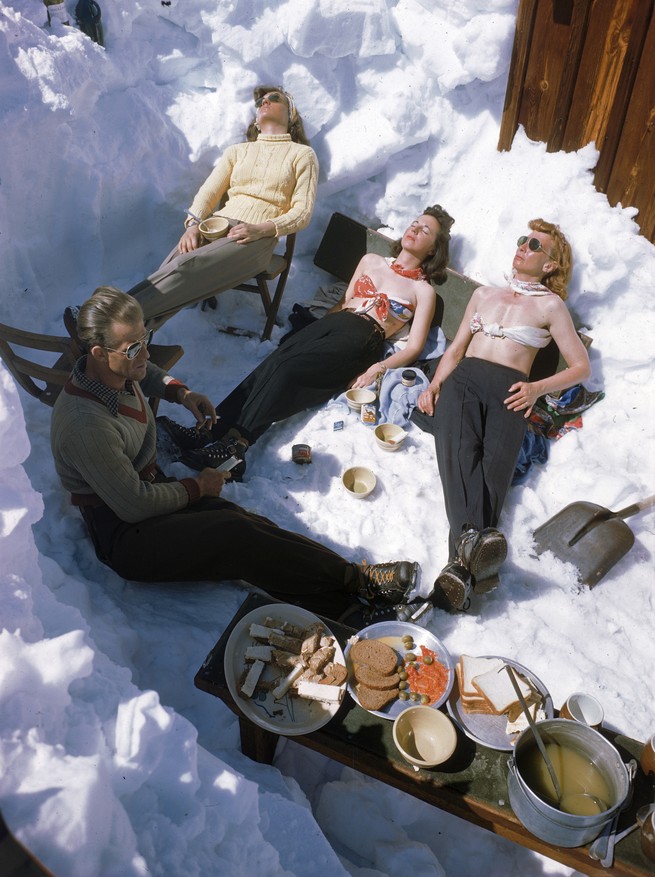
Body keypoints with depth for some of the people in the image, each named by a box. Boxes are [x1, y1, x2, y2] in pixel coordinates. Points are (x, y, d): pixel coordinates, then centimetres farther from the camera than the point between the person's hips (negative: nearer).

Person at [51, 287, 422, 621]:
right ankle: (357, 582, -15)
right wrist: (197, 487, -10)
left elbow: (148, 373, 26)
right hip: (124, 536, -8)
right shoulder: (86, 425, -29)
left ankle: (346, 602, -22)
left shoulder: (120, 370, -2)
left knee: (248, 524, -16)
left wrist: (181, 393, 6)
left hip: (151, 487, 8)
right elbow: (134, 506, -24)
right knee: (236, 536, -27)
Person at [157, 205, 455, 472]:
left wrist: (378, 369, -15)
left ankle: (235, 443, -39)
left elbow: (413, 346, 1)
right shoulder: (371, 261, 26)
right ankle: (209, 428, -37)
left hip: (361, 341, -4)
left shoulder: (424, 290, 11)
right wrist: (314, 329, 7)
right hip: (332, 323, 5)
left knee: (288, 369, -29)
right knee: (273, 362, -25)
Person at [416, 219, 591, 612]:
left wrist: (538, 388, -4)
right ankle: (472, 539, -53)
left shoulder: (551, 305, 20)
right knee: (459, 450, -31)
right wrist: (435, 384, 8)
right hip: (464, 377, 2)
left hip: (509, 390, -2)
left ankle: (462, 564, -49)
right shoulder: (484, 294, 31)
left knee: (495, 464, -30)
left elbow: (581, 366, 14)